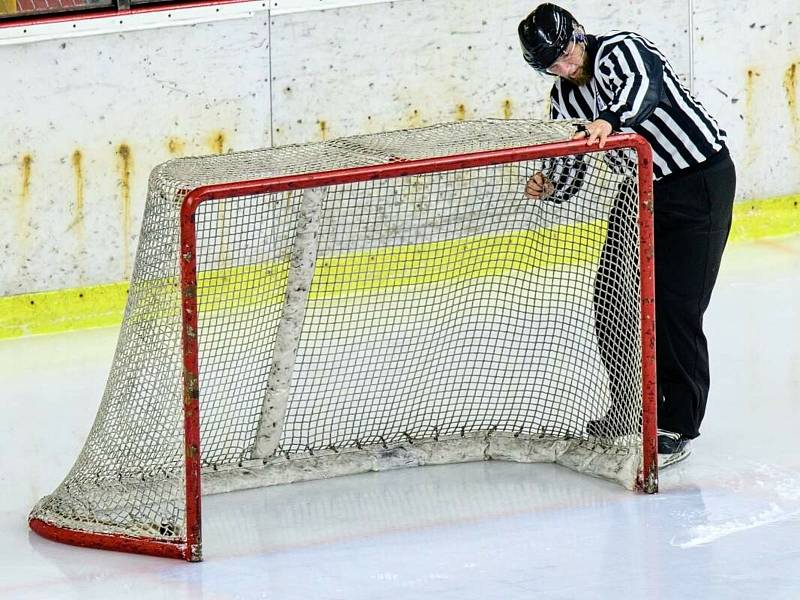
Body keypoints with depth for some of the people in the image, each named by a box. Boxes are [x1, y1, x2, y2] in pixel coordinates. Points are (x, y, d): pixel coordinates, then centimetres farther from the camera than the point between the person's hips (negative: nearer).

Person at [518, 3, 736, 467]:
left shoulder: (620, 51, -20)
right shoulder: (565, 98, 4)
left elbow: (641, 87, -44)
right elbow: (571, 176, 6)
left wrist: (609, 120, -64)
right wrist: (549, 187, -17)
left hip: (702, 180, -9)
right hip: (644, 187, 9)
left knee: (674, 306, -14)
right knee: (613, 299, 7)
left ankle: (678, 425, -7)